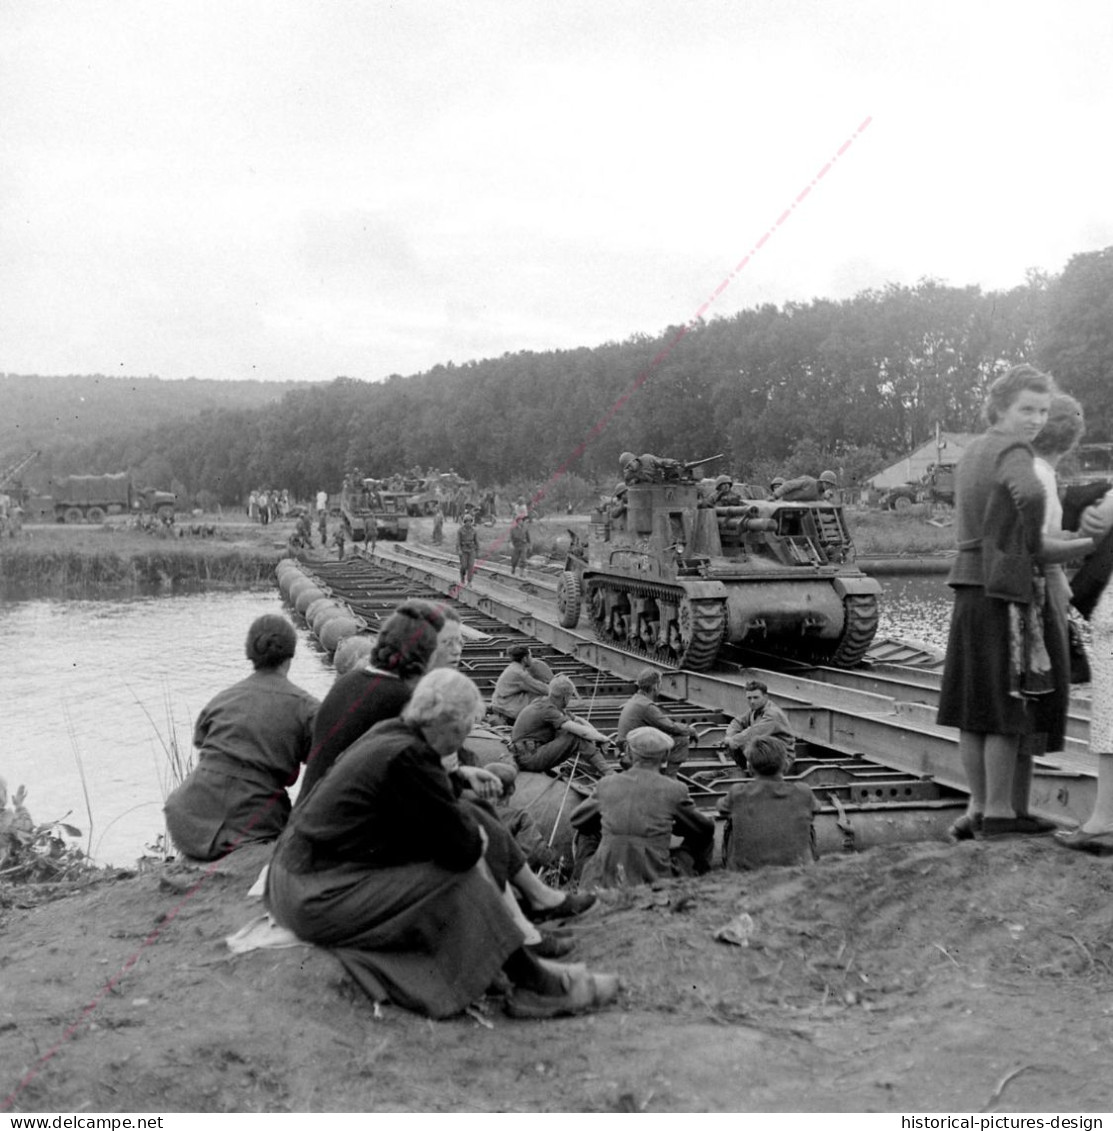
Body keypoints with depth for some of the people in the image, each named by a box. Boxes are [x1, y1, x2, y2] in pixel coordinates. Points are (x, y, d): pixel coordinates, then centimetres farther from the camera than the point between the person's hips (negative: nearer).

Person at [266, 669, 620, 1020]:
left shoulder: (389, 733, 5)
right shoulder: (407, 757, -23)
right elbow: (461, 850, -20)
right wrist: (475, 834, 1)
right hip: (319, 901, -10)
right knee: (463, 881, -12)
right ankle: (534, 985, -3)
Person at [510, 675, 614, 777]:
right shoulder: (546, 709, -19)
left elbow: (579, 720, 16)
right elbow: (579, 730, -24)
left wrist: (597, 734, 2)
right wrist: (602, 738, -9)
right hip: (528, 757, -10)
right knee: (576, 738, -20)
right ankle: (608, 775, -20)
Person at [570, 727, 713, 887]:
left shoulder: (606, 785, 1)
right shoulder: (674, 790, -5)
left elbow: (576, 820, 19)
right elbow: (705, 828, 13)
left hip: (603, 882, 2)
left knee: (586, 831, 30)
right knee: (703, 836, 19)